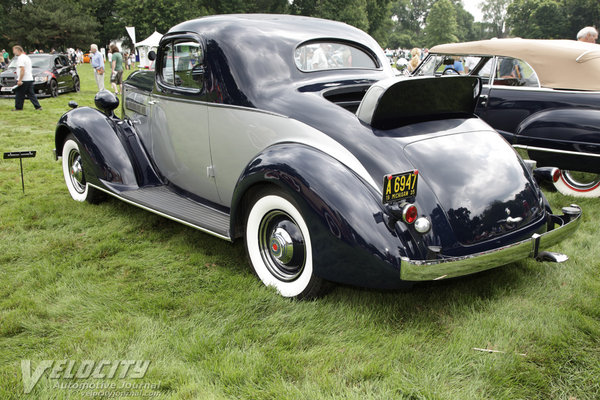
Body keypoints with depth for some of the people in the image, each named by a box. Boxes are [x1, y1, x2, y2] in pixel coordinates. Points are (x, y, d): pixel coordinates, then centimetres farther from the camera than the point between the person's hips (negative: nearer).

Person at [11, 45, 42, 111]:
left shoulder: (21, 58, -13)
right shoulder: (26, 57, 18)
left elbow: (22, 69, -22)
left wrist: (20, 80, -22)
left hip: (23, 80, -9)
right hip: (30, 79, 9)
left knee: (19, 94, 1)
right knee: (31, 94, 8)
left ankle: (18, 107, 8)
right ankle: (38, 106, 2)